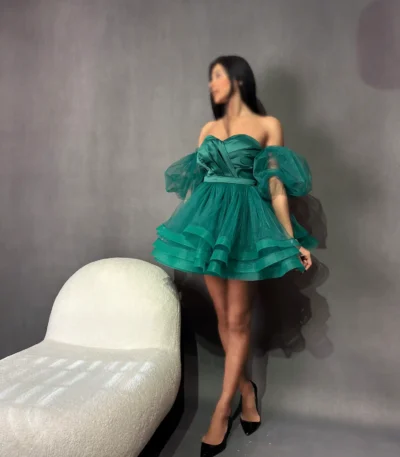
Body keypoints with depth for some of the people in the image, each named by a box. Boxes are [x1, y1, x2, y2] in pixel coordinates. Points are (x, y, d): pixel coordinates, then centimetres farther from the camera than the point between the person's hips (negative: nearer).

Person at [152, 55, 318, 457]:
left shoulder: (267, 125, 2)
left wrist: (292, 239, -6)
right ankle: (246, 388, 29)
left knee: (237, 321, 0)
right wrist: (190, 227, 16)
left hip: (245, 220, -4)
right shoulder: (208, 129, 15)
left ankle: (221, 411, 11)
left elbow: (275, 185, -2)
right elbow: (198, 179, 16)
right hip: (208, 220, 5)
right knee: (223, 317, 9)